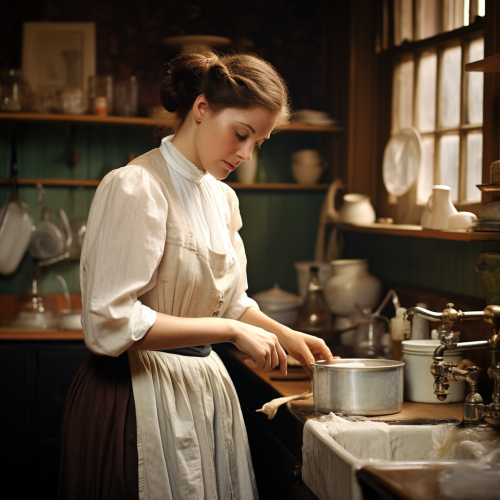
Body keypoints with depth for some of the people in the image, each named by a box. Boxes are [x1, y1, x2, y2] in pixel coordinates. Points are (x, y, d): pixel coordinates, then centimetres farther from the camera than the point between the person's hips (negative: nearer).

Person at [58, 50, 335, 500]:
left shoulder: (222, 198, 11)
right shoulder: (135, 188, -17)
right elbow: (112, 323, -23)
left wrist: (286, 337, 10)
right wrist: (231, 331, -20)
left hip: (204, 386, 8)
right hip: (138, 391, -8)